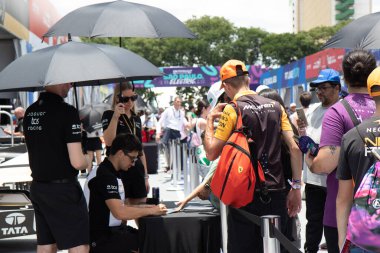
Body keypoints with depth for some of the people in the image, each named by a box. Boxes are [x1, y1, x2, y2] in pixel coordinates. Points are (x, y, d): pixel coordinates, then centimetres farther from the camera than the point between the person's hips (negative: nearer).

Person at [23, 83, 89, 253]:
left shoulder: (30, 112, 6)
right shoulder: (67, 111, -17)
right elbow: (77, 162, -19)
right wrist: (87, 163, 0)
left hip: (37, 187, 8)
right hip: (62, 189, -8)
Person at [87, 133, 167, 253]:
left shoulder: (112, 173, 13)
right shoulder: (104, 176, -19)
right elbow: (120, 213, -27)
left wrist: (145, 207, 2)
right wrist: (152, 211, -17)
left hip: (114, 230, 9)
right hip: (102, 238, -9)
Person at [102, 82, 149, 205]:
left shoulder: (136, 119, 14)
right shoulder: (109, 115, -4)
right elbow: (109, 142, -21)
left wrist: (145, 175, 17)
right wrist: (115, 116, -26)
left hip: (137, 168, 6)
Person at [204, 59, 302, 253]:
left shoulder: (231, 110, -8)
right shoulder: (276, 106, 6)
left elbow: (212, 153, -9)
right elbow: (294, 148, 2)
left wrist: (209, 120, 4)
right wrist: (296, 187, 7)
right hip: (276, 194, 4)